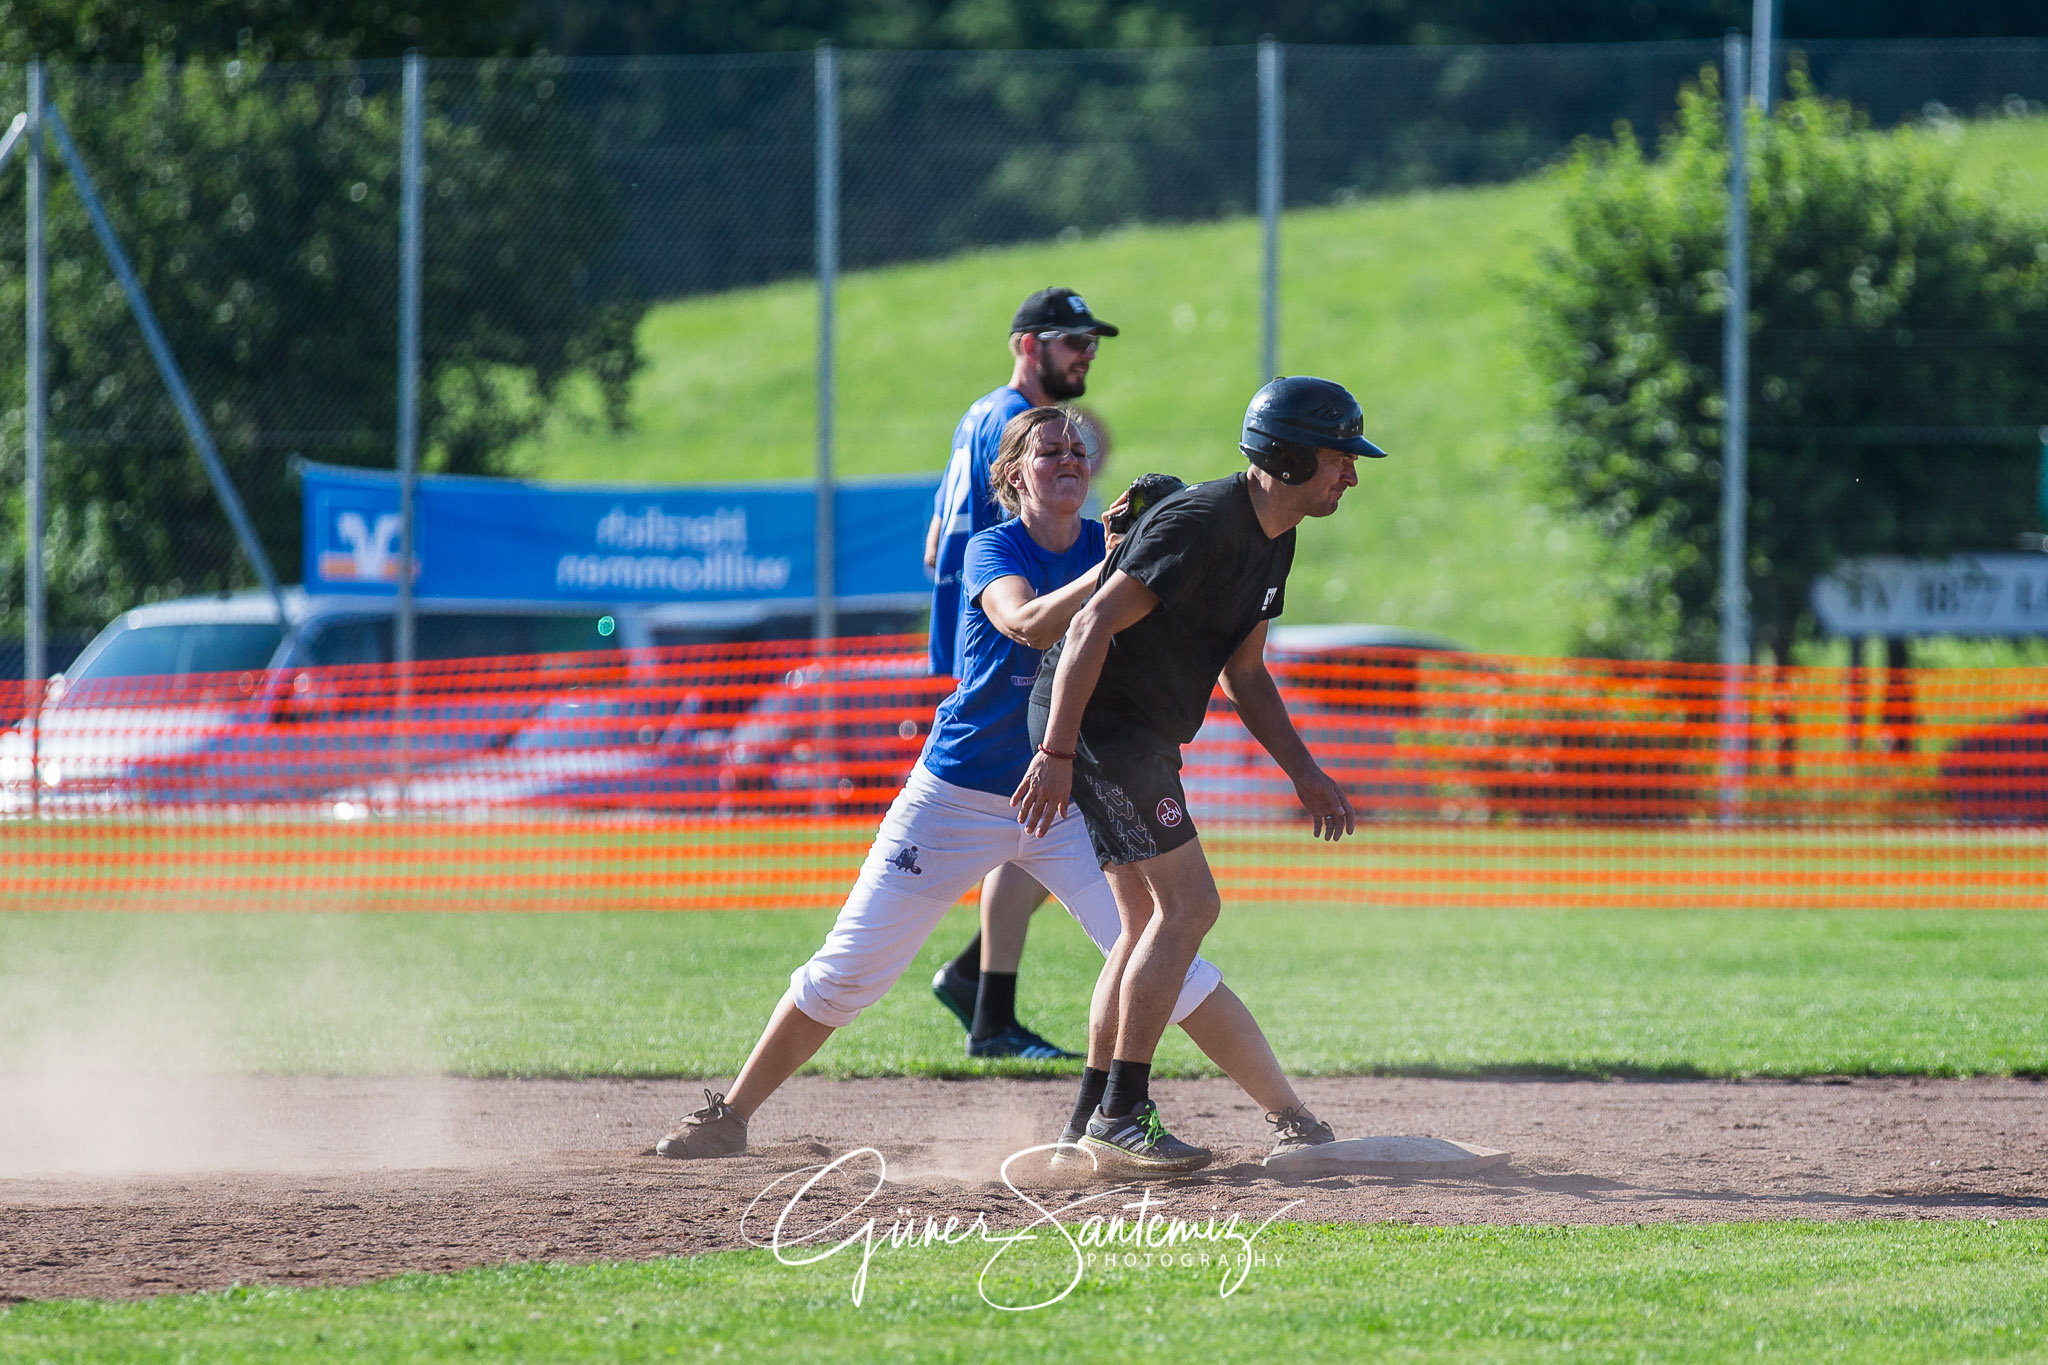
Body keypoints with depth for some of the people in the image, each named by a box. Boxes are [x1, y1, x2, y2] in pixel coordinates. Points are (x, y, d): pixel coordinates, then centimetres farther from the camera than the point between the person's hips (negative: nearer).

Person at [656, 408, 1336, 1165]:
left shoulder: (1107, 546, 0)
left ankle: (1292, 1117, -10)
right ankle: (729, 1117, 14)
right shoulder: (994, 550, -10)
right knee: (849, 968, 0)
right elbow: (1029, 624, -31)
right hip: (958, 795, -1)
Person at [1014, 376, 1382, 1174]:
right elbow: (1093, 626, -26)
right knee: (1189, 904, -13)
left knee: (1150, 921, 12)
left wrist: (1305, 774, 11)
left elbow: (1244, 673, 19)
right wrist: (1056, 755, -30)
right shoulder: (1202, 525, -22)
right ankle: (1121, 1114, -11)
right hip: (1094, 719, -10)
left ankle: (1092, 1122, 18)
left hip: (1141, 737, 10)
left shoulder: (1273, 540, 10)